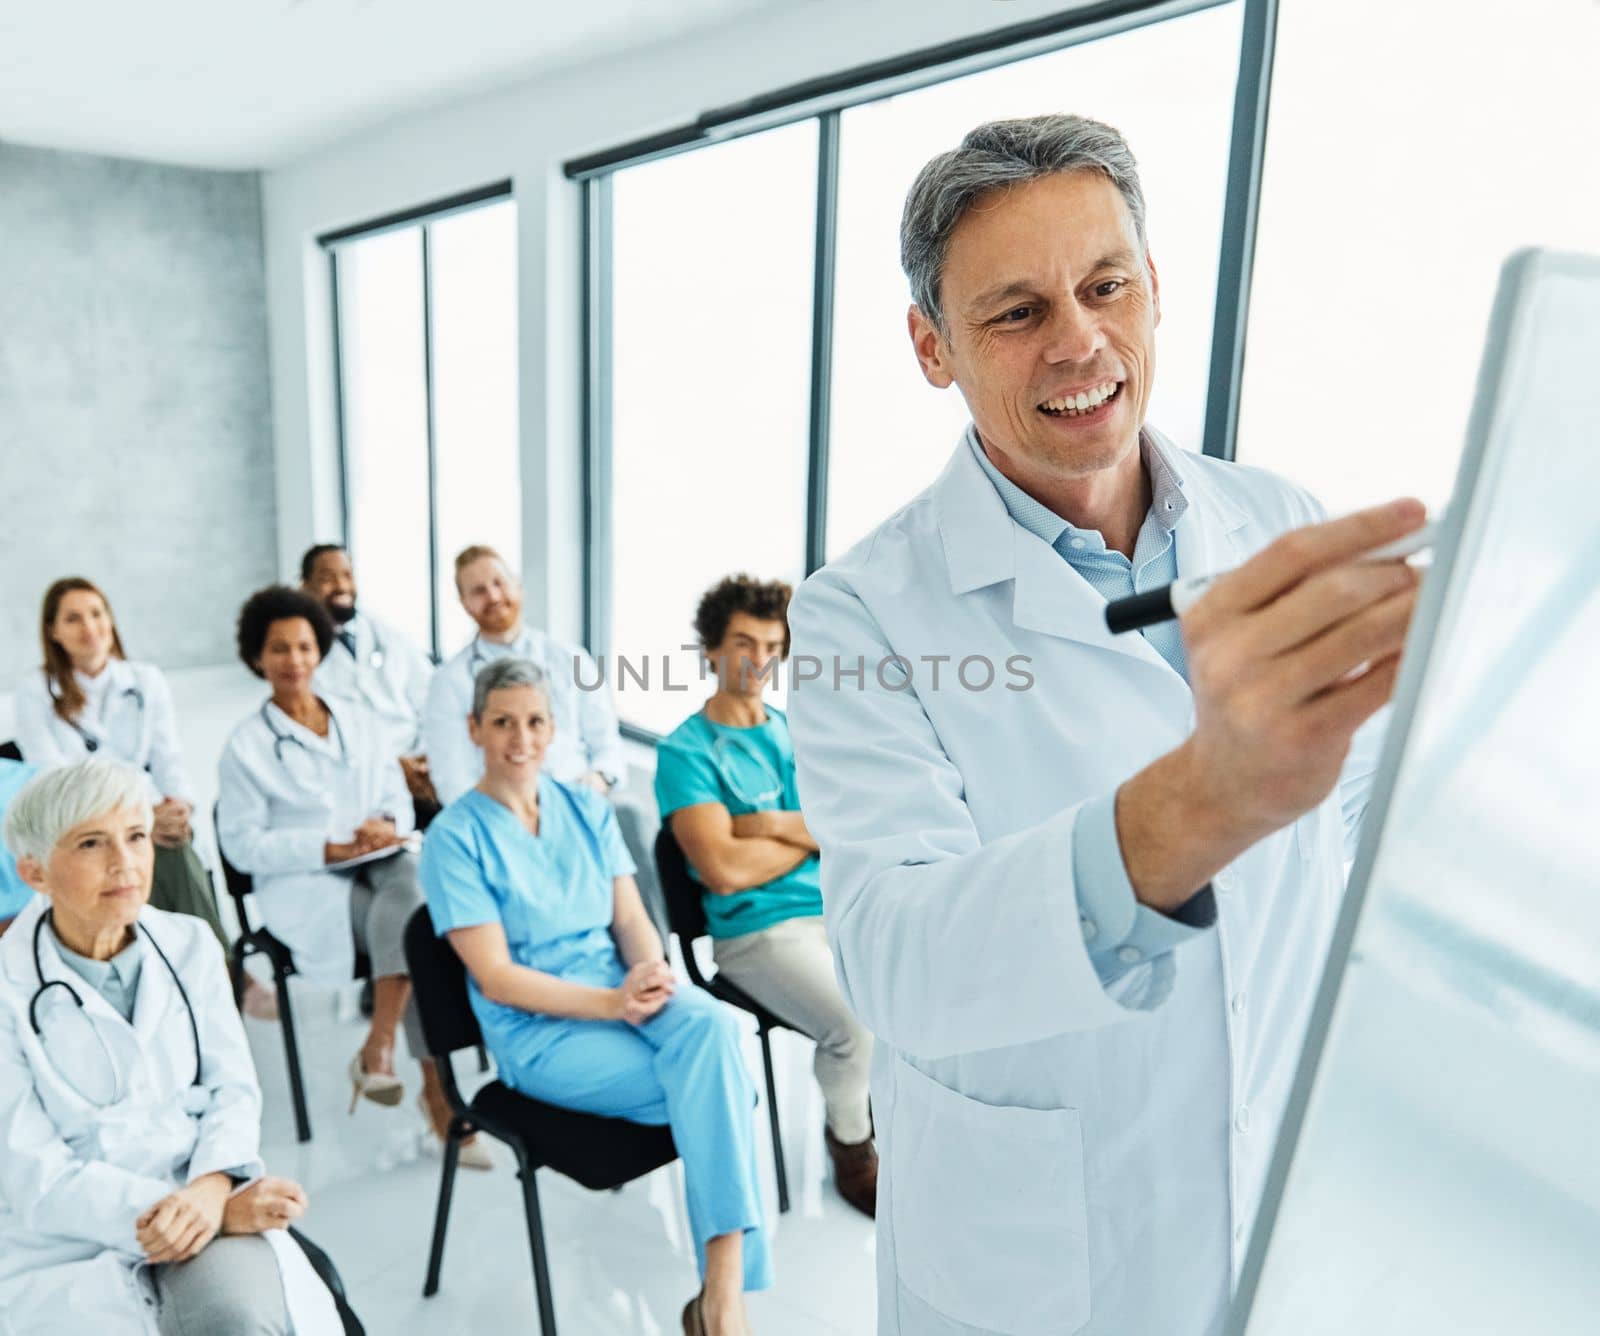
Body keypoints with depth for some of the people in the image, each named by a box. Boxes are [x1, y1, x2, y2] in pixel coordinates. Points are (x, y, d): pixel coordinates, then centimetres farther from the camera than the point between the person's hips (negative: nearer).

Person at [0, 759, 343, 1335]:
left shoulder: (189, 944, 4)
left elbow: (234, 1089, 2)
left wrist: (212, 1190, -20)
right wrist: (218, 1214, -20)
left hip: (200, 1196, 2)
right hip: (66, 1241, -1)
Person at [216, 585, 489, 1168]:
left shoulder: (360, 721, 16)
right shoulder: (246, 744, 4)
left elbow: (399, 797, 15)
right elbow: (242, 844, -1)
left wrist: (388, 824, -10)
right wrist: (329, 849, -13)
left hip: (383, 861, 4)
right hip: (304, 882, -3)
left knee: (417, 898, -34)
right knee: (415, 926, -31)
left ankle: (377, 1050, -27)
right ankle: (436, 1088, -26)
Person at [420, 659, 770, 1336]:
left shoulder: (587, 807, 8)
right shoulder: (455, 837, -7)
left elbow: (630, 917, 6)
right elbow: (498, 980, -12)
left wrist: (653, 974, -17)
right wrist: (614, 1003, -21)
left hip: (624, 990, 4)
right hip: (539, 1031, -4)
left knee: (711, 1025, -30)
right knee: (714, 1082, -25)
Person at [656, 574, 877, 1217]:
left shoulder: (800, 732, 13)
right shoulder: (686, 750, -4)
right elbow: (724, 869, -17)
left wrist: (773, 824, -12)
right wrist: (819, 832, -4)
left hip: (844, 910, 6)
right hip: (759, 931, -5)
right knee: (859, 1025, -27)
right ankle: (852, 1159, 2)